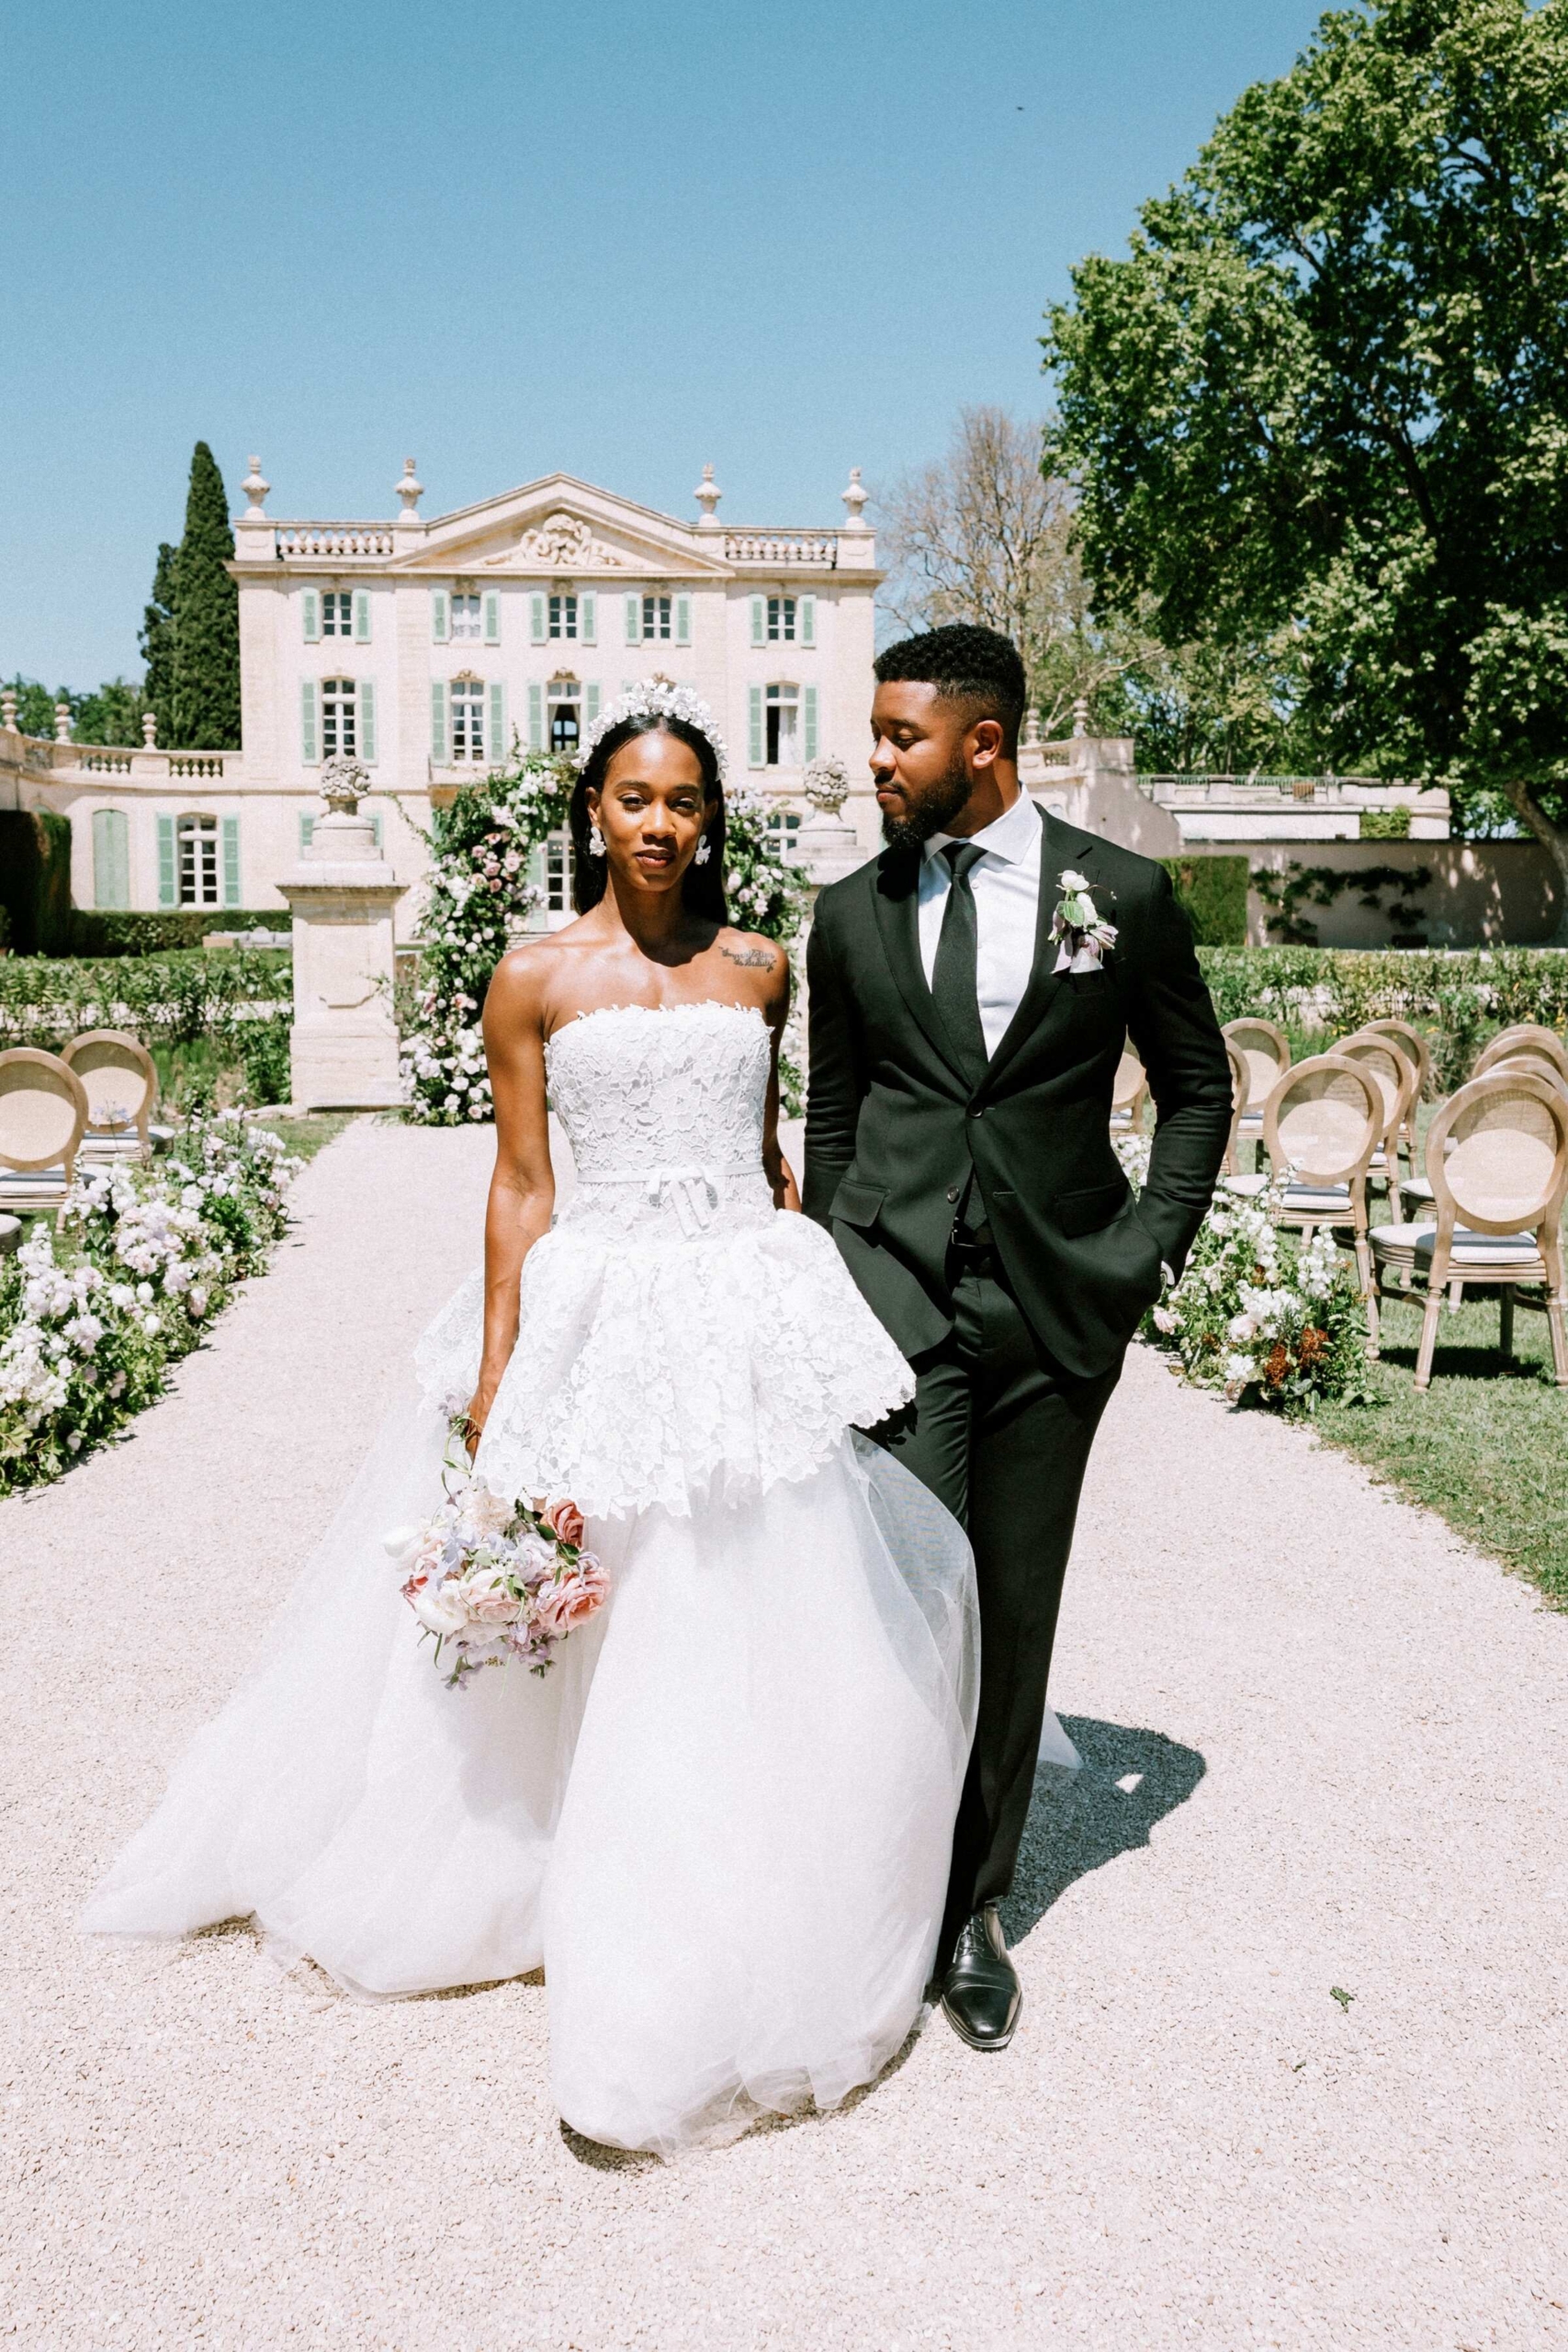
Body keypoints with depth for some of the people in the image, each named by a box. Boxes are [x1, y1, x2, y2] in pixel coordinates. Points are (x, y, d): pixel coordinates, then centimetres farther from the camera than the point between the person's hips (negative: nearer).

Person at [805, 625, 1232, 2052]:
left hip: (1058, 1307, 0)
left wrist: (1151, 1251, 0)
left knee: (1015, 1616, 9)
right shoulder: (851, 915, 6)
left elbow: (1199, 1087, 10)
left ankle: (974, 1909, 27)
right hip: (895, 1297, 0)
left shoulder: (1124, 895, 1)